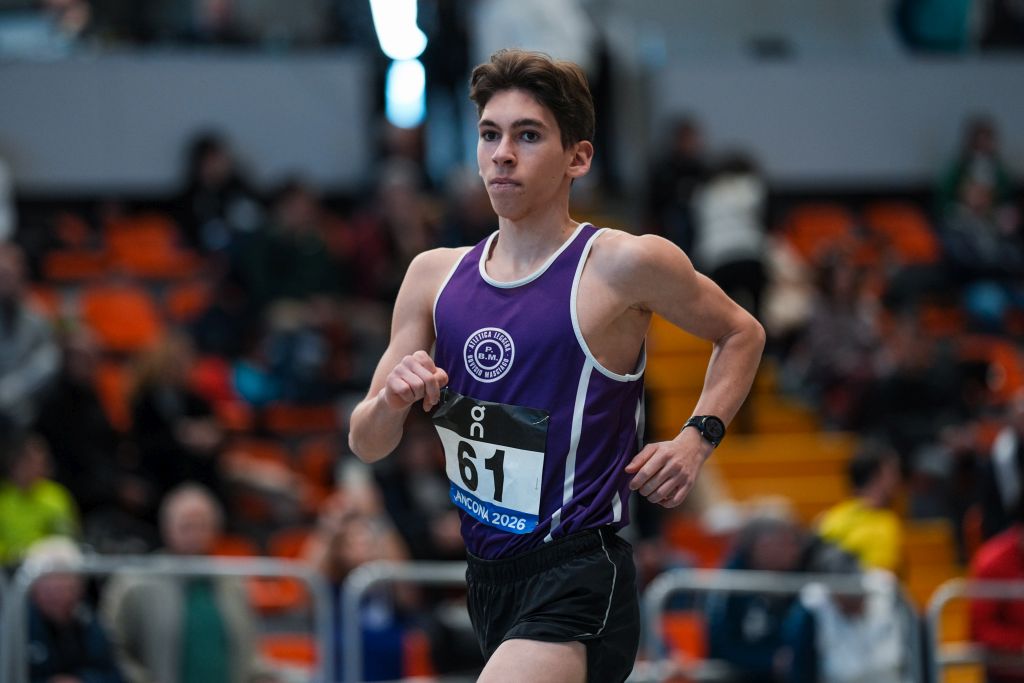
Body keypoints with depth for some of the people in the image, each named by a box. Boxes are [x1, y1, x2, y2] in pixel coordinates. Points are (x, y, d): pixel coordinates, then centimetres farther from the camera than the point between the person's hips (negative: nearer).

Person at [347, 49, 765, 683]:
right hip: (488, 578, 7)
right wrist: (391, 402, -14)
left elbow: (741, 333, 8)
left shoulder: (624, 264, -9)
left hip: (578, 579, -7)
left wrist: (698, 438, -7)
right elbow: (366, 445, 8)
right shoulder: (434, 275, 6)